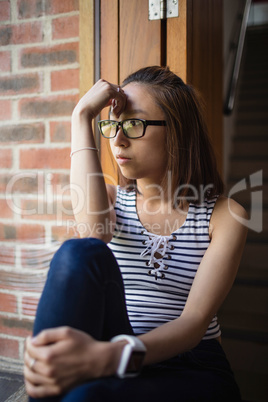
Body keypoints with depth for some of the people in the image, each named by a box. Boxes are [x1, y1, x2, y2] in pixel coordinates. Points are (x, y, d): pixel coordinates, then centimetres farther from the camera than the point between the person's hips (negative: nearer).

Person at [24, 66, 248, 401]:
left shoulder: (224, 216, -2)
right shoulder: (113, 199, 10)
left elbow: (195, 321, -15)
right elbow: (94, 227, -18)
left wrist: (110, 356, -35)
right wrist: (82, 118, -13)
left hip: (192, 368, -3)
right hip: (110, 362, 4)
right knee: (80, 253, -30)